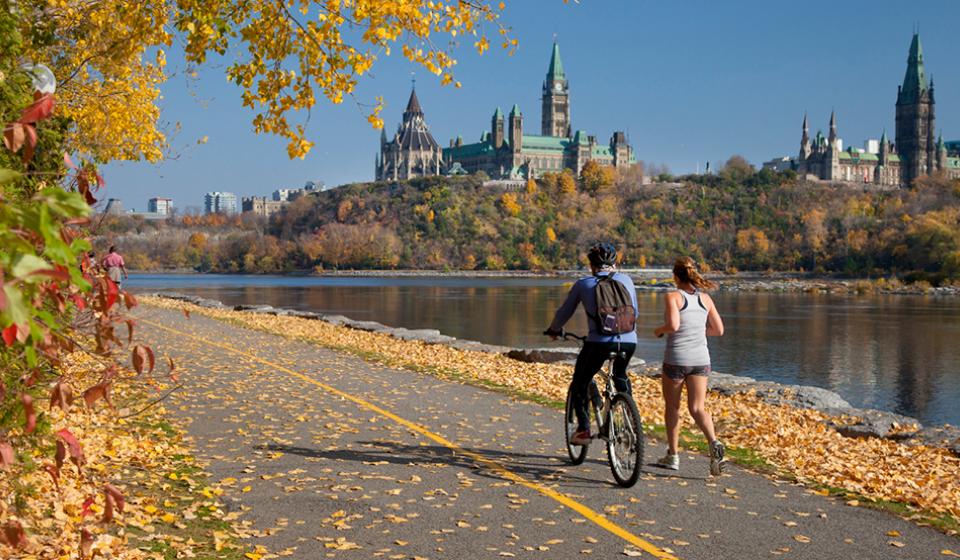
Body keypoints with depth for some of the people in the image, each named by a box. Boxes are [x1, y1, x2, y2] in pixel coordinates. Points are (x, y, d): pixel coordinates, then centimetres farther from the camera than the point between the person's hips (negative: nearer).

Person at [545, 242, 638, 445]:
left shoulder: (583, 284, 7)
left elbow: (563, 313, 16)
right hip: (629, 341, 3)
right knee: (620, 377, 33)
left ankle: (583, 429, 7)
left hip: (599, 342, -3)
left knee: (579, 385, 17)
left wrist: (554, 330, 36)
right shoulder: (625, 280, 13)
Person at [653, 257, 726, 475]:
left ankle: (672, 456, 20)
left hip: (676, 358, -4)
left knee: (672, 407, 13)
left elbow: (673, 325, -23)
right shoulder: (705, 299, 7)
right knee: (697, 408, 3)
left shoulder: (673, 297, -9)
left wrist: (659, 330, -3)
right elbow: (718, 330, 10)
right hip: (701, 359, 4)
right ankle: (714, 443, -23)